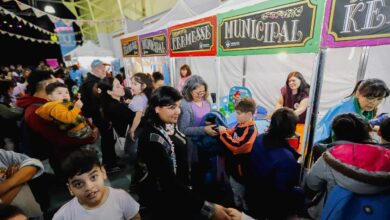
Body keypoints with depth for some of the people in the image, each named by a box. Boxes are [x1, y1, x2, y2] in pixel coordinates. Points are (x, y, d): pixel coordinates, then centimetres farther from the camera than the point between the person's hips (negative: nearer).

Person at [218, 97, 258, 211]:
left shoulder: (250, 130, -27)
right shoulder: (240, 124, -1)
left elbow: (236, 147, -32)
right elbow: (232, 134, 12)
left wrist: (224, 133, -26)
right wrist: (224, 130, -7)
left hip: (240, 167, -9)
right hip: (234, 165, 9)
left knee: (242, 192, 15)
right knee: (235, 189, 29)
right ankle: (237, 209, 52)